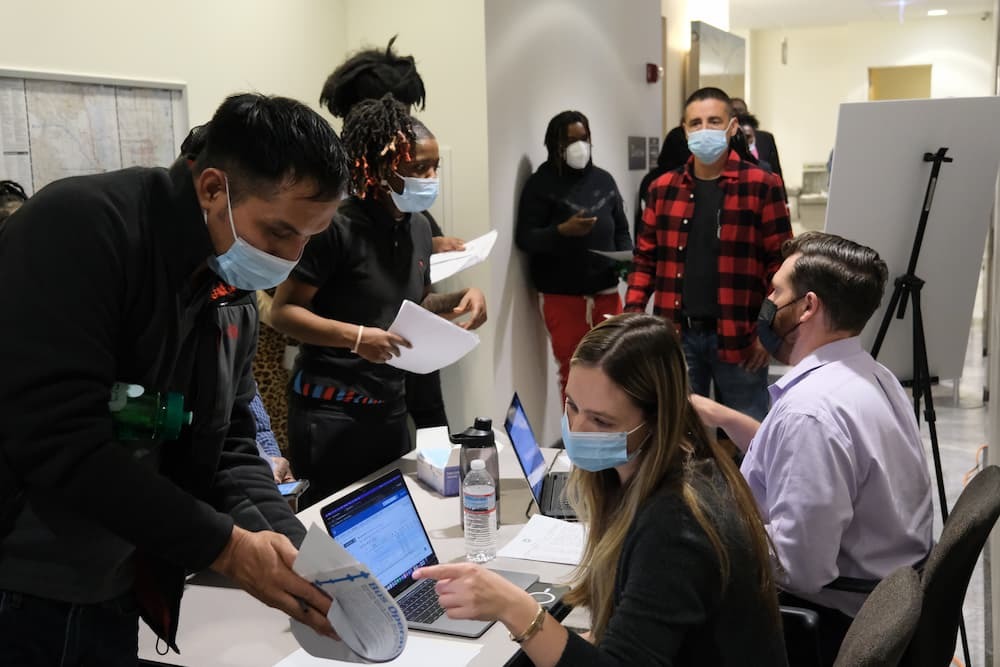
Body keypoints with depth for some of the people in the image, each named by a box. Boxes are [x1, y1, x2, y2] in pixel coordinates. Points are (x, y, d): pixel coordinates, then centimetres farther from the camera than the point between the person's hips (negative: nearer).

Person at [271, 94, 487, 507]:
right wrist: (356, 336, -27)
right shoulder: (339, 227, -17)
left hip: (390, 407, 7)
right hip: (330, 412, -7)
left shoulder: (418, 227, 7)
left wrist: (460, 299, 0)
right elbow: (282, 312, -15)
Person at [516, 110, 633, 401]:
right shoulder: (541, 183, -3)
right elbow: (524, 238, -9)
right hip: (561, 294, -3)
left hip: (605, 289, 4)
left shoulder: (603, 180, 9)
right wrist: (562, 230, -24)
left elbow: (621, 230, 14)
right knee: (572, 370, 6)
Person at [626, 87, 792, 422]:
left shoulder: (762, 186, -3)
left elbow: (780, 261, -4)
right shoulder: (662, 188, 8)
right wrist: (633, 315, 1)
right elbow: (646, 259, 12)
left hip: (737, 336, -3)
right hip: (677, 334, 3)